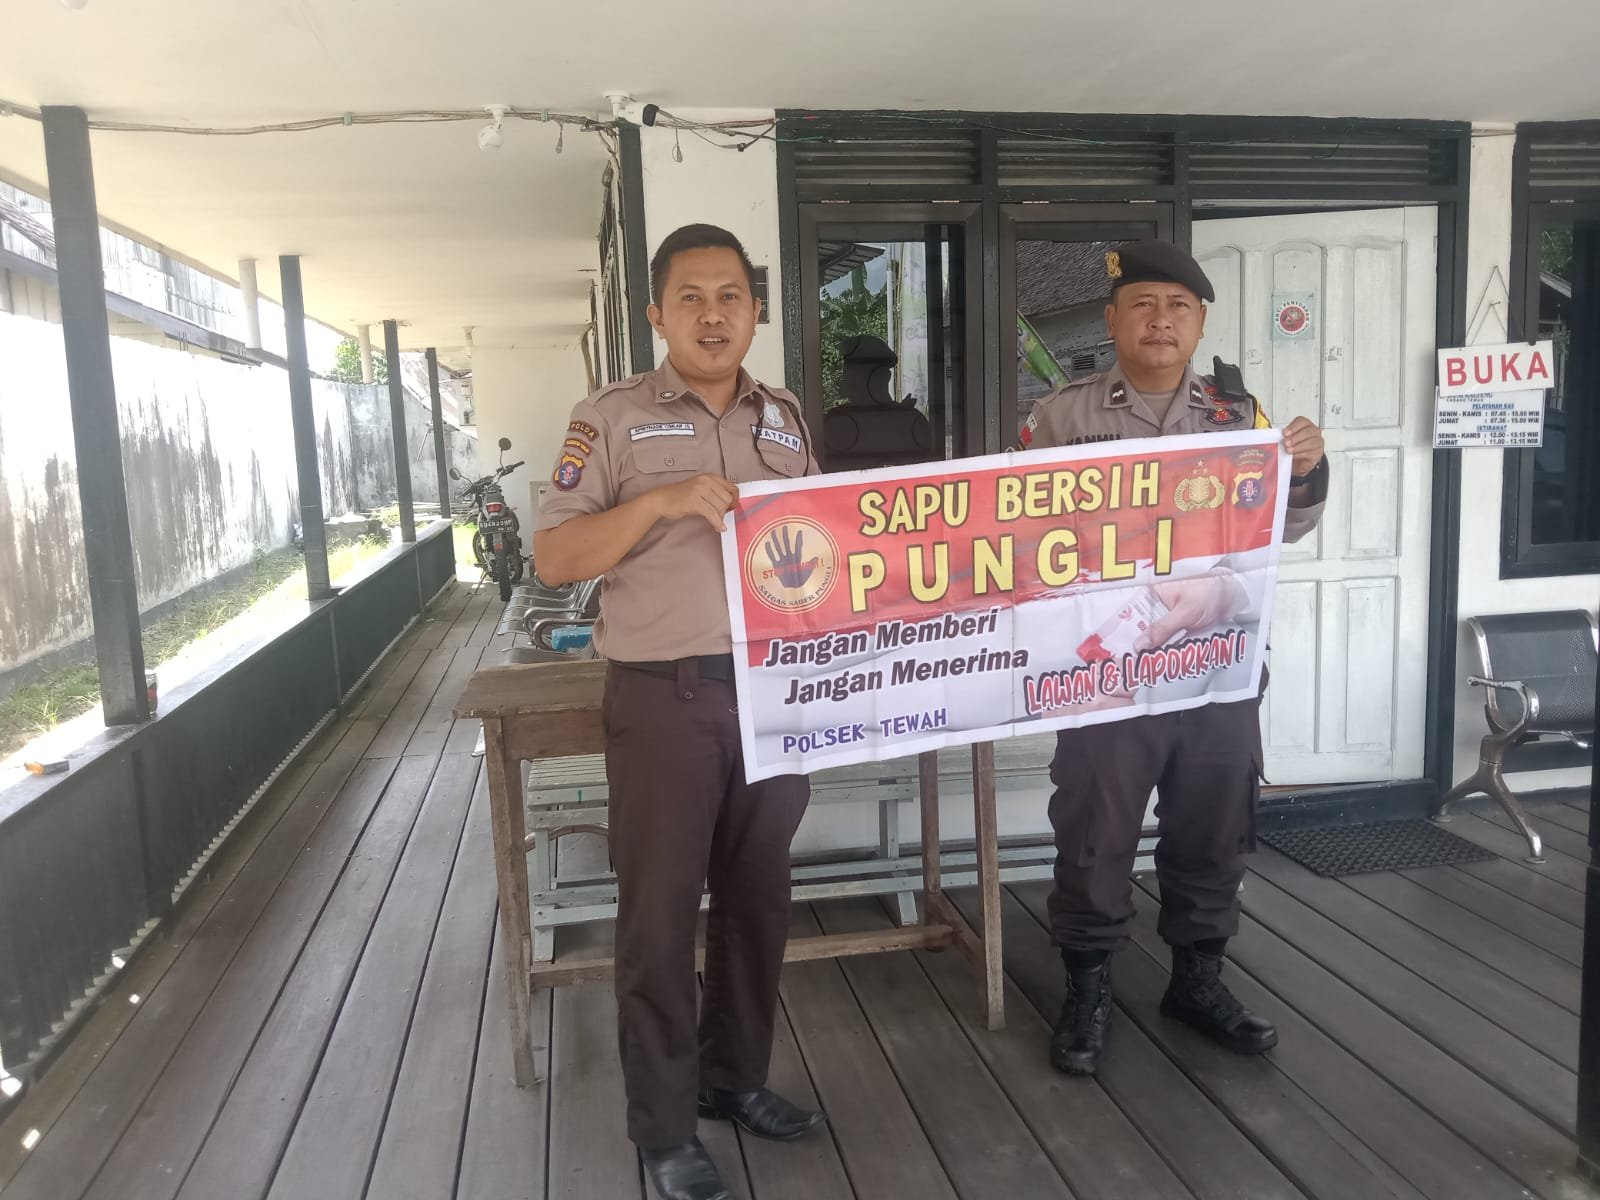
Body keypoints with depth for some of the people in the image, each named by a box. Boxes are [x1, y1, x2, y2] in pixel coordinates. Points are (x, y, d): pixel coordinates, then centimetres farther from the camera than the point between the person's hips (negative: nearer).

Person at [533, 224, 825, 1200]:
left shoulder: (787, 417, 12)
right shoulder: (611, 418, -2)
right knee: (661, 912, 3)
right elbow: (554, 559, -7)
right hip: (665, 697, -4)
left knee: (758, 899, 14)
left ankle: (736, 1077, 33)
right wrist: (657, 502, -20)